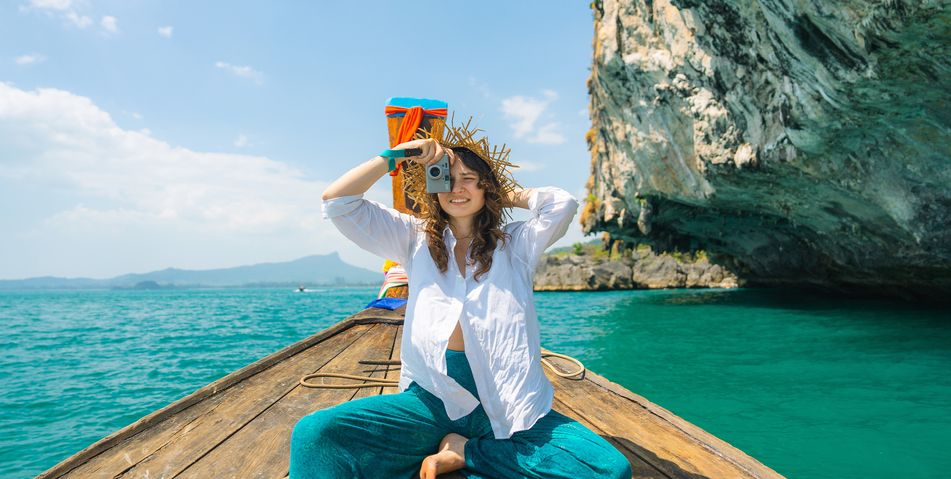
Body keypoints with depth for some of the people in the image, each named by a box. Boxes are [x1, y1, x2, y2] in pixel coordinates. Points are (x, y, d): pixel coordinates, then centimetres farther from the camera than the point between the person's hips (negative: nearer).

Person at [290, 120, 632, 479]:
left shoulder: (515, 244, 10)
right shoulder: (415, 240, 12)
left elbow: (562, 204, -8)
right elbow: (337, 202, 6)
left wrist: (507, 194, 8)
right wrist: (397, 155, 1)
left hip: (509, 408, 2)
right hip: (432, 402, -1)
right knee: (314, 435, -25)